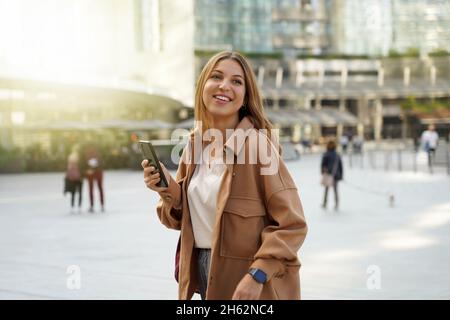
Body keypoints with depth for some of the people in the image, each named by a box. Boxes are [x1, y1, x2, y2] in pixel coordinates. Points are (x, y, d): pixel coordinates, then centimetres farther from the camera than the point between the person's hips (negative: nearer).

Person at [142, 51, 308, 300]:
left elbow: (291, 224, -16)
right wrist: (168, 190, -8)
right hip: (202, 273, 6)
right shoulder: (195, 144, 4)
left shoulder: (256, 144, -15)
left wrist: (257, 275, -23)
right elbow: (184, 216, 10)